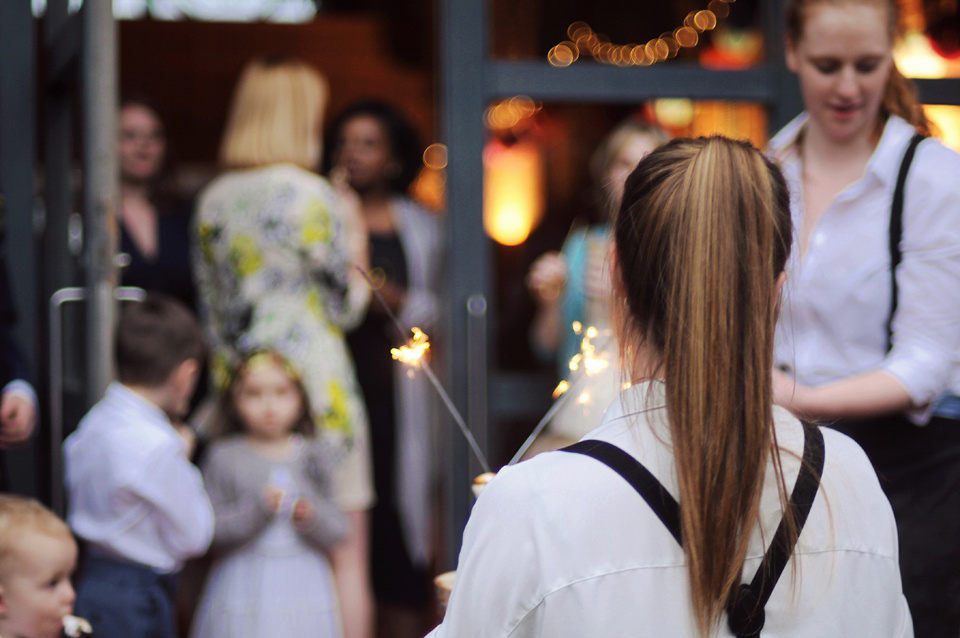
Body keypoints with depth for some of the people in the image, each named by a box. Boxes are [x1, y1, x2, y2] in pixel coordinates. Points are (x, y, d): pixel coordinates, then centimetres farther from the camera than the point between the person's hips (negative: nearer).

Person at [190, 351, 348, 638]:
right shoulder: (224, 458, 0)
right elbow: (209, 529, -8)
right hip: (245, 589, -2)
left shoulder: (314, 455, 8)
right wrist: (257, 509, -19)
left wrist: (312, 517, -13)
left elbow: (337, 530, 6)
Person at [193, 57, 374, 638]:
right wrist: (354, 236, 8)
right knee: (345, 553, 1)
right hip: (317, 384, -6)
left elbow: (212, 311, 13)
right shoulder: (309, 194, -11)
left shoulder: (213, 201, 9)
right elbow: (346, 306, -5)